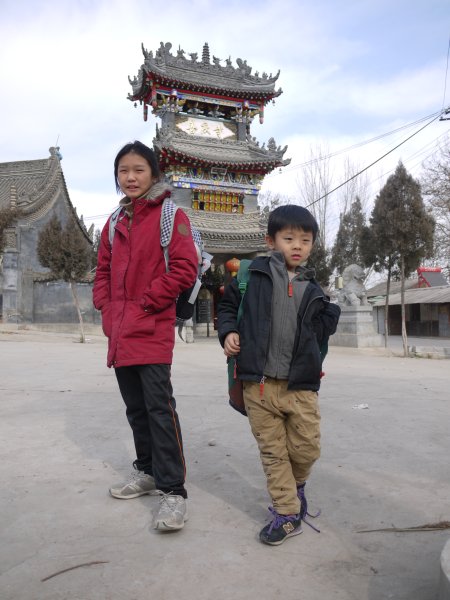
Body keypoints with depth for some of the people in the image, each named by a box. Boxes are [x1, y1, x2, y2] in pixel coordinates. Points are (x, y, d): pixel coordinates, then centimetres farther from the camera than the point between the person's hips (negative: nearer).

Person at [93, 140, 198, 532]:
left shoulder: (170, 215, -3)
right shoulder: (115, 221, 16)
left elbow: (184, 268, -12)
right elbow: (103, 271, 21)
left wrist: (145, 301, -12)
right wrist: (106, 306, 5)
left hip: (152, 329, -7)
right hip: (119, 332, 7)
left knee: (159, 407, -9)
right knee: (136, 407, 14)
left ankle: (173, 490, -1)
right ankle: (148, 472, 29)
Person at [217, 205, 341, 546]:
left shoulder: (313, 289, 9)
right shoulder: (253, 275, 0)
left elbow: (322, 329, 17)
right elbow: (228, 305, 9)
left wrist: (330, 315, -2)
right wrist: (229, 332, -6)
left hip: (301, 386, 2)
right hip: (258, 384, -1)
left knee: (307, 448, 7)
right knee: (272, 451, 9)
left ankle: (296, 484, 41)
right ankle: (287, 513, 26)